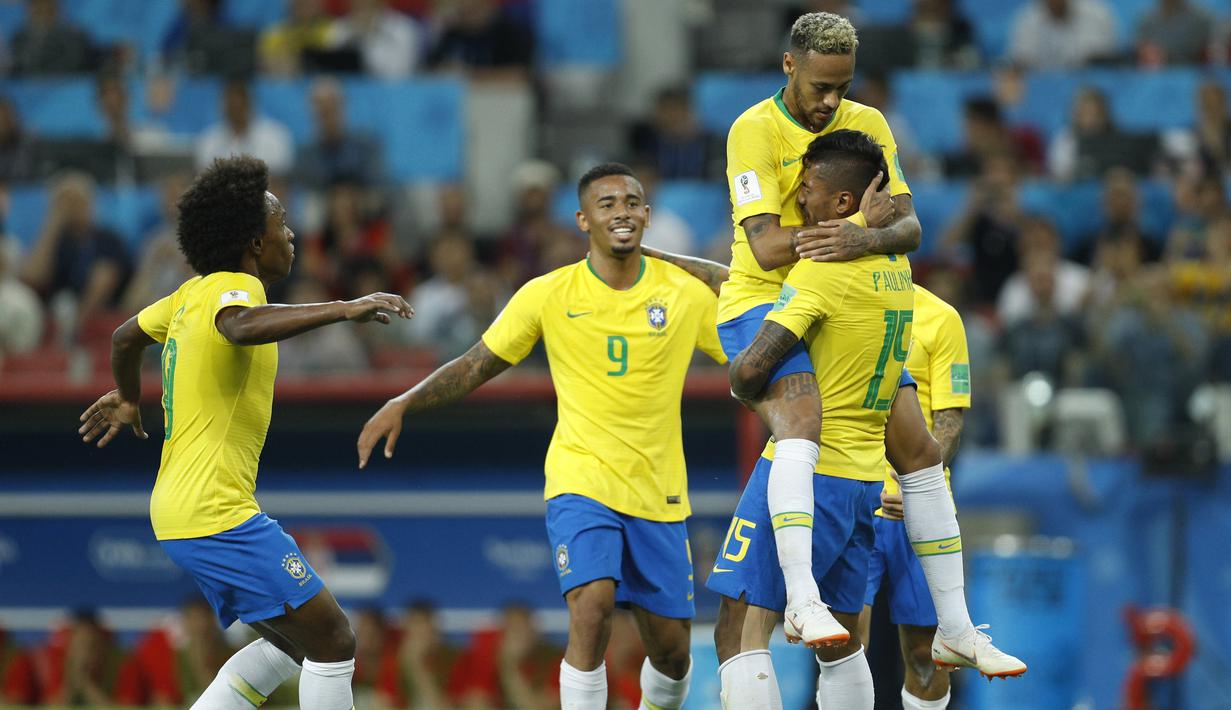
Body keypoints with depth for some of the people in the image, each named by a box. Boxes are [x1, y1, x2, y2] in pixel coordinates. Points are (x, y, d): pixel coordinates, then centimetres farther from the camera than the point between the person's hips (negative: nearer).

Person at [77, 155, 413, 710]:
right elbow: (243, 327, -40)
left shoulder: (198, 291, 14)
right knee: (332, 643, -8)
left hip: (177, 511, 10)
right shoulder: (233, 287, -13)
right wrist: (344, 309, -43)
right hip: (217, 514, -10)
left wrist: (127, 399, 51)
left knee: (291, 644, 18)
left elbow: (127, 336, 32)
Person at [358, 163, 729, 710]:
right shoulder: (547, 295, -2)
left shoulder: (687, 295, -1)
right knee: (592, 607, -27)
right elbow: (476, 367, 4)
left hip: (659, 494, 2)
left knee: (671, 649, 6)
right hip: (580, 480, -2)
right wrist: (403, 404, -7)